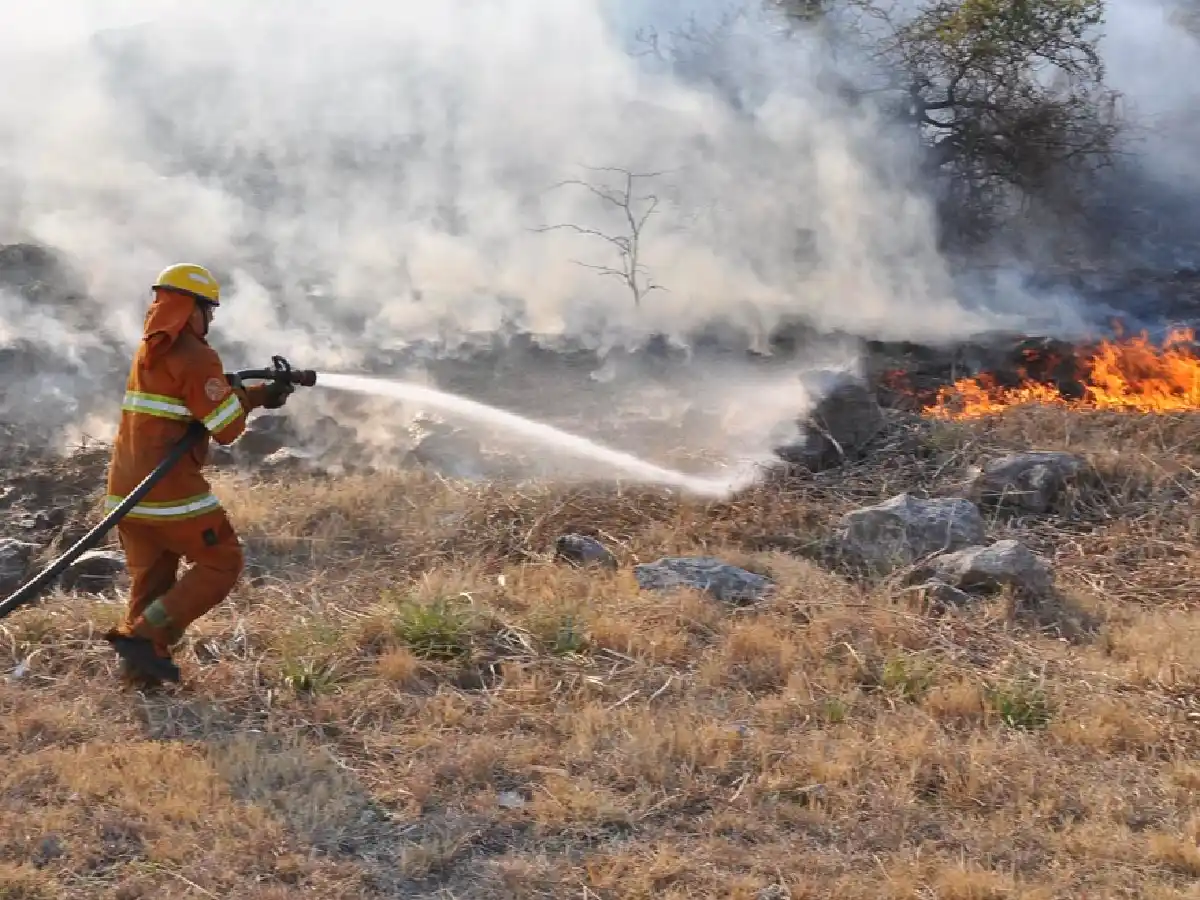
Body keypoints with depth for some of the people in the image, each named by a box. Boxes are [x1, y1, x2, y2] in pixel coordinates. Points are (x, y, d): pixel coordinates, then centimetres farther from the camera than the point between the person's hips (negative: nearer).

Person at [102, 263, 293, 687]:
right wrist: (242, 395, 8)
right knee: (222, 562, 4)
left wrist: (261, 393, 22)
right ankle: (144, 637, -6)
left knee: (151, 578, 16)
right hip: (170, 491, -8)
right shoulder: (196, 356, -12)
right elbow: (228, 428, -12)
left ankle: (141, 666, 11)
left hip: (125, 490, 9)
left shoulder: (148, 349, 16)